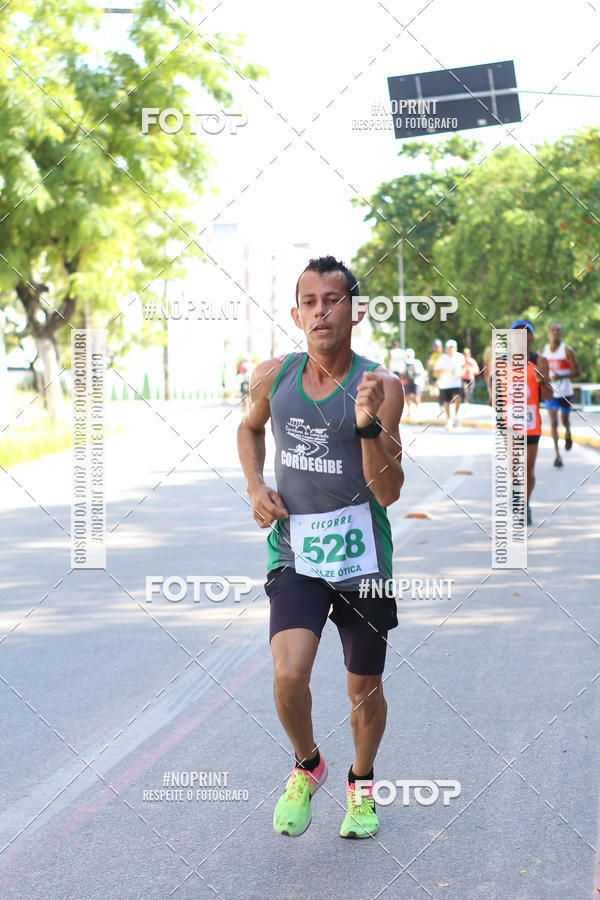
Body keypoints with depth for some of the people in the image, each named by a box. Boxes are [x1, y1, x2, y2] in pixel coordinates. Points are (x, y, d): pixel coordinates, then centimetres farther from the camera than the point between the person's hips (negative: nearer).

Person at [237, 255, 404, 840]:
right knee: (289, 676, -19)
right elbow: (249, 428, 22)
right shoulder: (273, 377, -1)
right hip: (295, 552, 1)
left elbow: (389, 492, -15)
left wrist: (368, 425, -30)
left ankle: (361, 783, 40)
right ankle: (307, 767, 13)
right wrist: (255, 488, 6)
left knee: (364, 690, 11)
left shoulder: (381, 387, -10)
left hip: (361, 552, -1)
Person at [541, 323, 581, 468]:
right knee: (553, 422, -7)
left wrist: (560, 376, -25)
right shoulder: (543, 351, 3)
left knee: (564, 420, 14)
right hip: (550, 392, 2)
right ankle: (557, 454, -5)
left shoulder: (567, 350, -8)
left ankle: (568, 435, 49)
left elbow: (577, 372, -12)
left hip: (565, 392, -1)